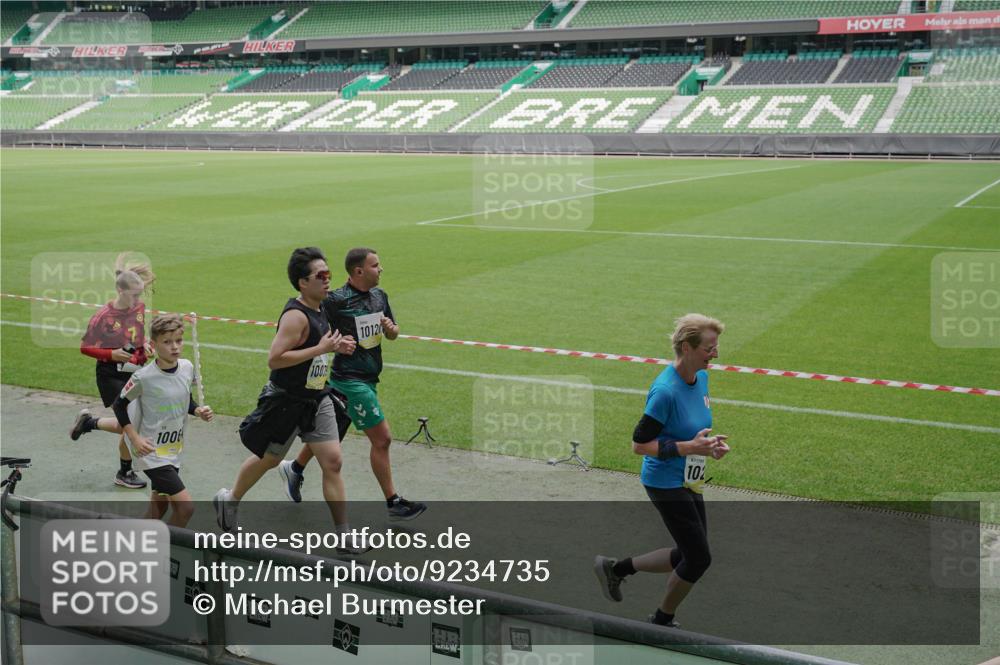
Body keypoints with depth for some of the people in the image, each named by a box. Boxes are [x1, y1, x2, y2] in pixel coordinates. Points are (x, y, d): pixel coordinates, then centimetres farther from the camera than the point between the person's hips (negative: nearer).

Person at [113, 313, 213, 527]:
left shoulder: (187, 368, -1)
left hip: (174, 452, 7)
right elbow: (119, 405, -6)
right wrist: (135, 438, -14)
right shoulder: (144, 377, -18)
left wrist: (199, 411, -5)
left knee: (158, 511, 17)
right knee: (186, 507, -15)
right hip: (152, 453, -7)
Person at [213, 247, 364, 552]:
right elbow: (275, 359, -30)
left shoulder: (319, 309, 5)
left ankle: (343, 535, 2)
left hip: (316, 400, 7)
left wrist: (336, 345, 4)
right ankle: (230, 500, 41)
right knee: (268, 459, 13)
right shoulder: (295, 315, -23)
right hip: (286, 401, -7)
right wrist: (321, 349, -28)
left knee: (332, 461, -1)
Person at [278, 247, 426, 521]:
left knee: (330, 433, 21)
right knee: (382, 438, -6)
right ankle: (393, 503, 4)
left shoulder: (379, 296, 8)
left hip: (368, 378, 8)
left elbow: (393, 334, 17)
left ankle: (294, 469, 42)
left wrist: (390, 329, -5)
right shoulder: (336, 301, -15)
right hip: (351, 379, -8)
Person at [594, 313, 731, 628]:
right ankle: (663, 619, 22)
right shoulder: (665, 390, -25)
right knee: (699, 558, -2)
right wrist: (689, 447, -25)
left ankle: (616, 568, 29)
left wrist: (709, 443, -1)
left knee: (689, 555, 15)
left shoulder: (701, 378, 2)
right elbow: (639, 445, -21)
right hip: (666, 482, -9)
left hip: (688, 482, 9)